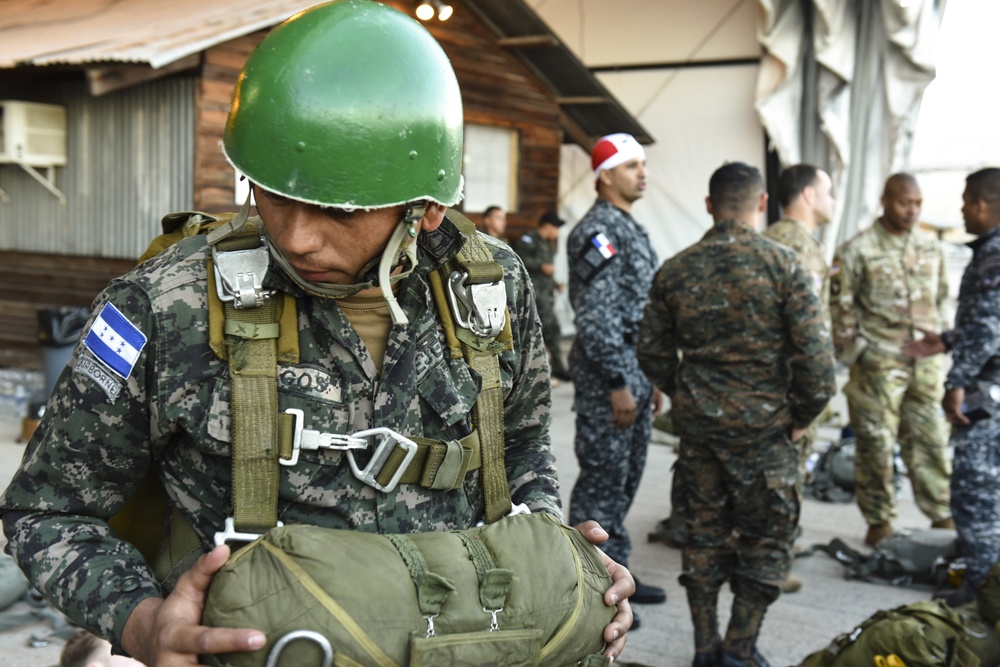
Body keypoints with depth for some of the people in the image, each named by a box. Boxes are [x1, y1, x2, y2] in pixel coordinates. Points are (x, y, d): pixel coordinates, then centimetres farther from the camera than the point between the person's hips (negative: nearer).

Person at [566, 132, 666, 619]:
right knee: (603, 479, -4)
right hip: (608, 375, -10)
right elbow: (594, 316, -20)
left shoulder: (631, 228, 17)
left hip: (635, 372, 10)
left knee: (626, 477, 15)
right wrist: (618, 383, -20)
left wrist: (650, 378, 19)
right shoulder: (598, 229, -14)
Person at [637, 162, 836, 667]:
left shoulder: (674, 271, 1)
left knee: (705, 530, 15)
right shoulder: (784, 267, -10)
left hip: (696, 422, 4)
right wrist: (804, 415, 0)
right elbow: (814, 352, -13)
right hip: (763, 425, -4)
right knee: (767, 536, 11)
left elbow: (652, 350, 6)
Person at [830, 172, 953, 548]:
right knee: (876, 444, 1)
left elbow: (941, 299, 19)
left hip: (925, 364, 4)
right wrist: (855, 353, -6)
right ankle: (879, 520, 14)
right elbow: (842, 308, -4)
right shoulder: (858, 250, -6)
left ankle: (941, 514, 20)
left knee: (929, 440, 8)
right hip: (879, 365, -4)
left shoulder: (931, 248, 10)